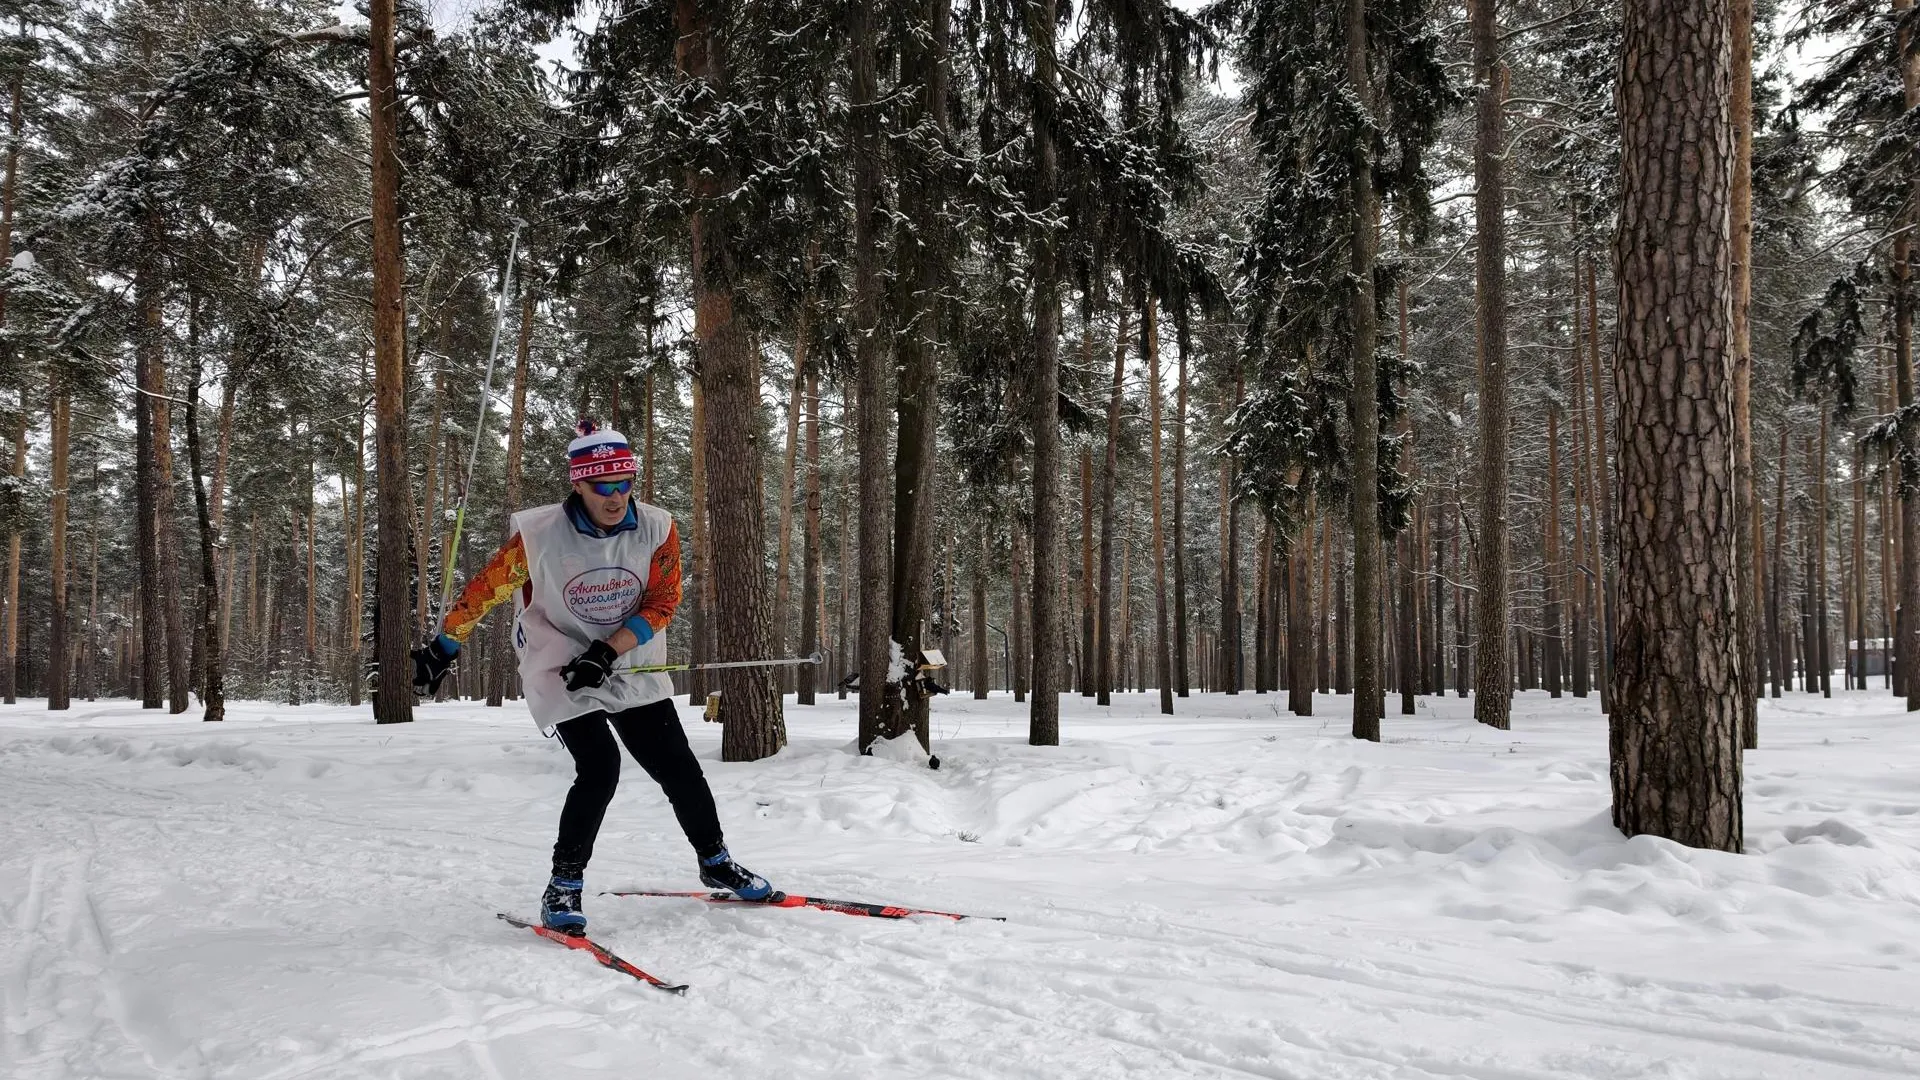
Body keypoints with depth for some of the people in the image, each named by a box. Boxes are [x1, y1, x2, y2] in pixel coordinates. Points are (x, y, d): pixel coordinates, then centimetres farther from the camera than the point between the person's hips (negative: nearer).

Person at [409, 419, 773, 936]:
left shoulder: (657, 528, -12)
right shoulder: (540, 535, -19)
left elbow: (661, 605, -11)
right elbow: (484, 591, -9)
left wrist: (607, 652, -21)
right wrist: (441, 650, -3)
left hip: (633, 669, 3)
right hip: (562, 668, -3)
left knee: (678, 767, 2)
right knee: (599, 769, -19)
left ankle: (715, 861, 25)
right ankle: (564, 885, 0)